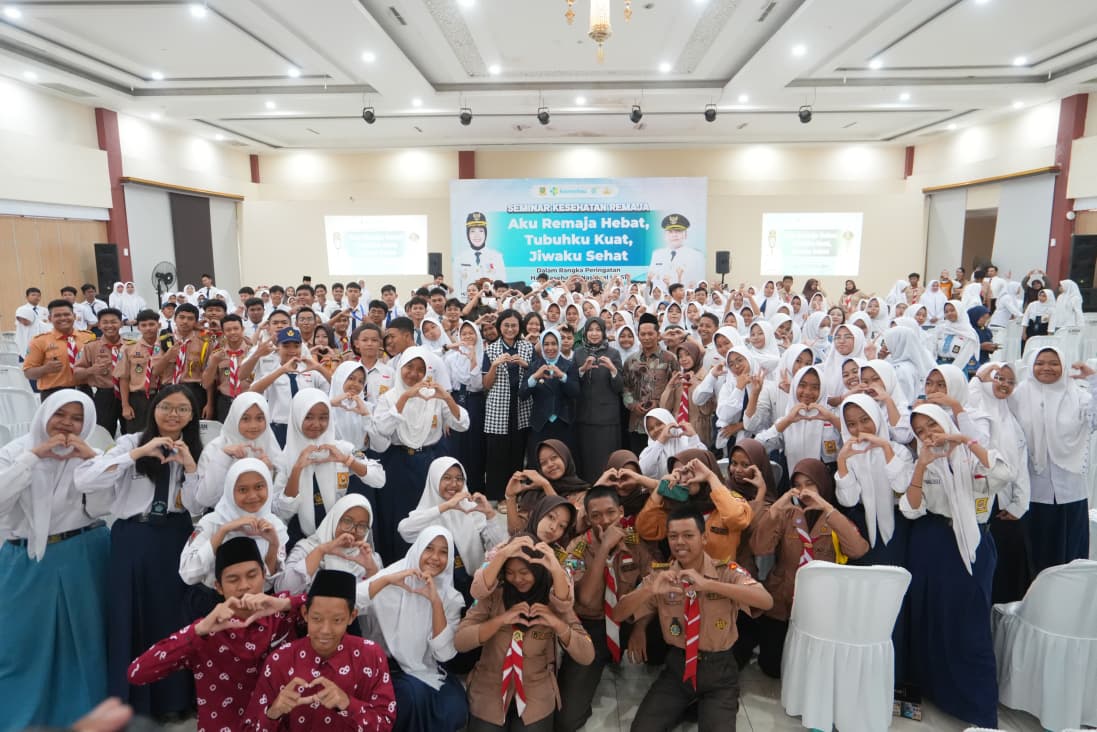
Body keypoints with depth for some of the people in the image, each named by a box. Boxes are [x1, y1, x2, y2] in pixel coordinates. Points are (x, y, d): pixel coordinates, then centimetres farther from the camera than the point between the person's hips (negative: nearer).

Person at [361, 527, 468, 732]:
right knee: (416, 694, -30)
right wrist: (386, 580, -32)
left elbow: (444, 654, -12)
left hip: (425, 670, 2)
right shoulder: (392, 579, -7)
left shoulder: (451, 597, -1)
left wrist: (436, 602, -21)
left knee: (455, 708, -23)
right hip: (387, 666, -2)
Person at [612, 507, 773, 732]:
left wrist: (708, 584, -37)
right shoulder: (660, 575, -4)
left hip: (718, 670, -1)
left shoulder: (728, 572, -9)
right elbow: (618, 615, -7)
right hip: (677, 666, 2)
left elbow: (766, 601, -27)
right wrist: (649, 590, -27)